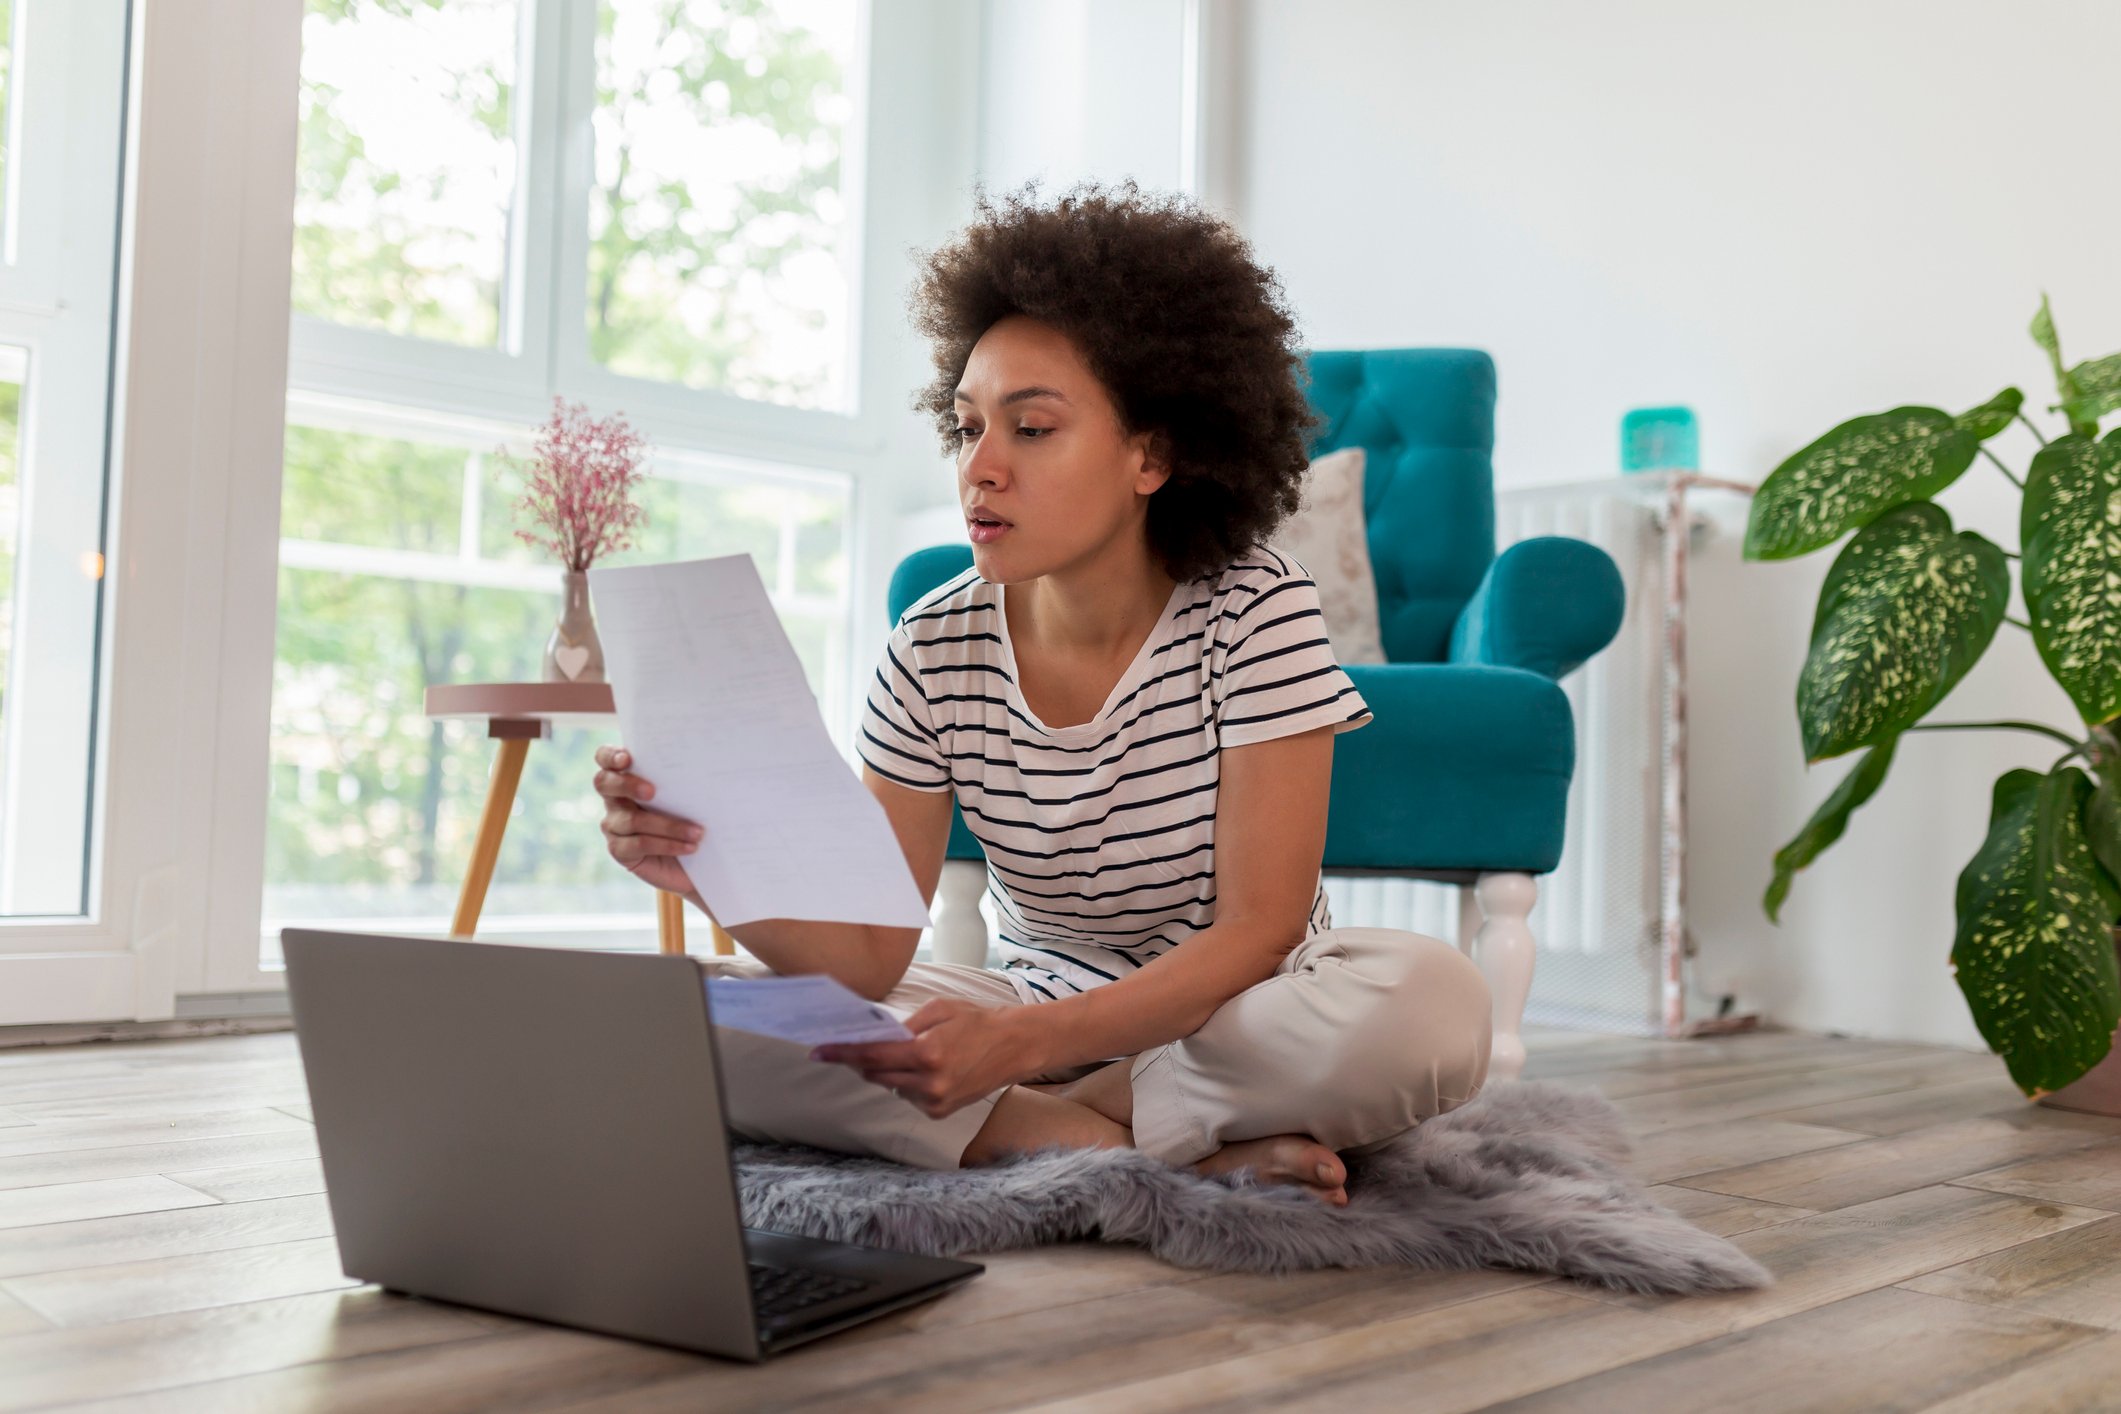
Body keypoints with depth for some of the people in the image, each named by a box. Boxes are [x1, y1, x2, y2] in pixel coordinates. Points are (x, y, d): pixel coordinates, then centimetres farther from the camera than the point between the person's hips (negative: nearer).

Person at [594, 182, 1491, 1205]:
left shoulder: (1256, 613, -15)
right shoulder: (934, 654, -7)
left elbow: (1257, 932, -21)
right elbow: (869, 958, -11)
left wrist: (1025, 1043, -37)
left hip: (1239, 1015, -3)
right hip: (1034, 1015, 3)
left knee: (1434, 1002, -36)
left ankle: (1046, 1122, -17)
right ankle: (1183, 1148, -20)